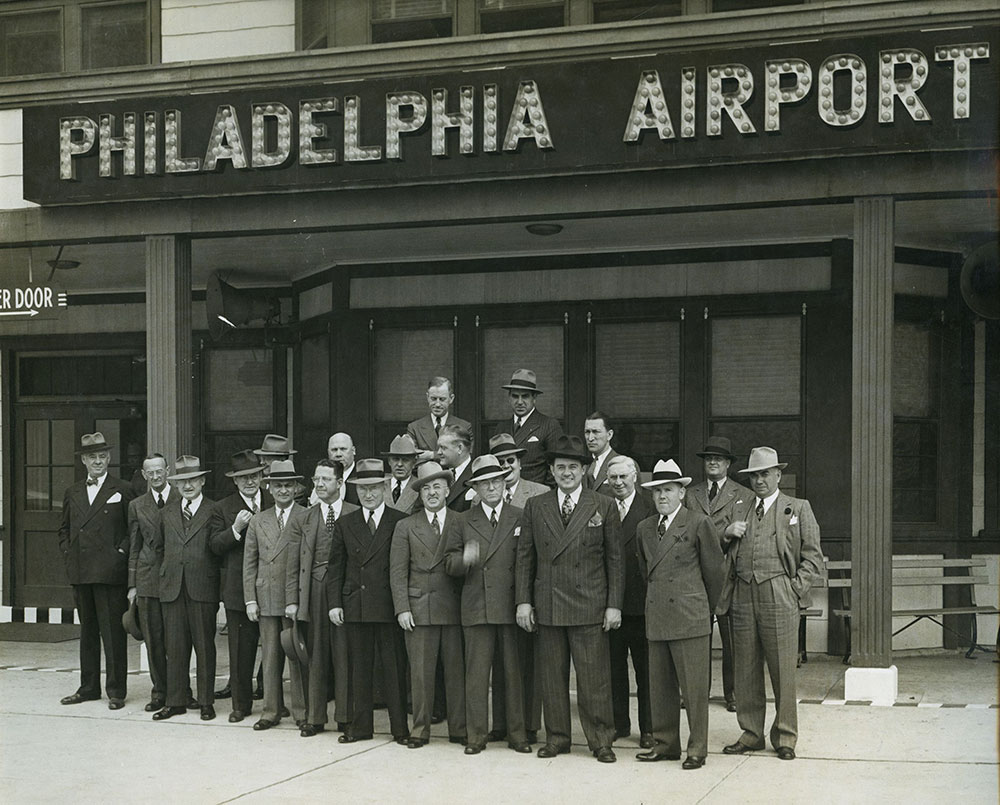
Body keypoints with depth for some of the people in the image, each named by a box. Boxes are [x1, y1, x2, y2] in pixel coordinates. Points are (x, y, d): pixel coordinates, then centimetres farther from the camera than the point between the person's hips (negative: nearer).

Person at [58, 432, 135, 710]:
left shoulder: (122, 490, 1)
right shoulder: (72, 492, 15)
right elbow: (64, 529, 23)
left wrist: (121, 553, -10)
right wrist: (67, 554, 8)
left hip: (110, 572, -5)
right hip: (80, 572, 5)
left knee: (113, 633, -3)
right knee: (87, 632, 12)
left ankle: (116, 691, 1)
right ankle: (88, 687, 19)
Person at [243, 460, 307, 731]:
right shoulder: (258, 521, 12)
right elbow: (249, 563, 12)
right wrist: (250, 599, 5)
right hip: (266, 599, 4)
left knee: (297, 655, -1)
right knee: (269, 657, 8)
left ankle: (301, 710, 9)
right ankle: (271, 711, 15)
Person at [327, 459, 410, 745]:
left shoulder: (400, 522, 1)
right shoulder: (345, 524, 11)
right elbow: (336, 567, 11)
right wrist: (335, 603, 2)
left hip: (389, 606, -3)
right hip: (355, 607, 3)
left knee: (394, 669, 1)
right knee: (359, 668, 8)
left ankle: (400, 728, 7)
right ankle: (360, 726, 15)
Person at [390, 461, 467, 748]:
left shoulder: (462, 524, 8)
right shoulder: (405, 527, 10)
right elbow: (398, 571, 6)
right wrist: (402, 608, -4)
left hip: (455, 608, 0)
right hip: (419, 610, 0)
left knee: (457, 670, 1)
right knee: (420, 671, 0)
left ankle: (459, 729, 9)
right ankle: (420, 729, 8)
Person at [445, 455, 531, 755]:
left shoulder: (520, 519, 8)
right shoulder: (464, 521, 10)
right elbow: (450, 563, 8)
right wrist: (464, 559, -15)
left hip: (512, 606, 0)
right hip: (476, 607, 0)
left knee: (515, 671, 3)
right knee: (476, 673, 1)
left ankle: (517, 734, 12)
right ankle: (477, 735, 8)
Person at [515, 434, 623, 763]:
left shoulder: (604, 507, 3)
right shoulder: (534, 507, 8)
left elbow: (615, 559, 3)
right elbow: (525, 557, 9)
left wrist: (614, 605, -2)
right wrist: (523, 601, 2)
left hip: (590, 606, -2)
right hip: (547, 606, 2)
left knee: (594, 677, -1)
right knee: (552, 675, 7)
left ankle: (601, 741, 8)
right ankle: (556, 737, 18)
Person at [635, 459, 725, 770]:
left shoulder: (699, 524, -3)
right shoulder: (644, 529, 14)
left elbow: (713, 569, 3)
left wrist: (707, 608, 9)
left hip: (690, 618, -5)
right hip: (657, 620, 6)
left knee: (694, 687, -2)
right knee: (660, 686, 10)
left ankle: (697, 749, 5)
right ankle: (665, 744, 19)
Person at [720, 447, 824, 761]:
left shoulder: (798, 509, 9)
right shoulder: (739, 512, 18)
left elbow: (812, 557, 5)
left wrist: (795, 588, -5)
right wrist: (727, 534, 1)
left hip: (779, 597, -3)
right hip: (742, 596, 3)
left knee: (783, 671, -2)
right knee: (746, 670, 6)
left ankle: (785, 738, 8)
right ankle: (751, 733, 16)